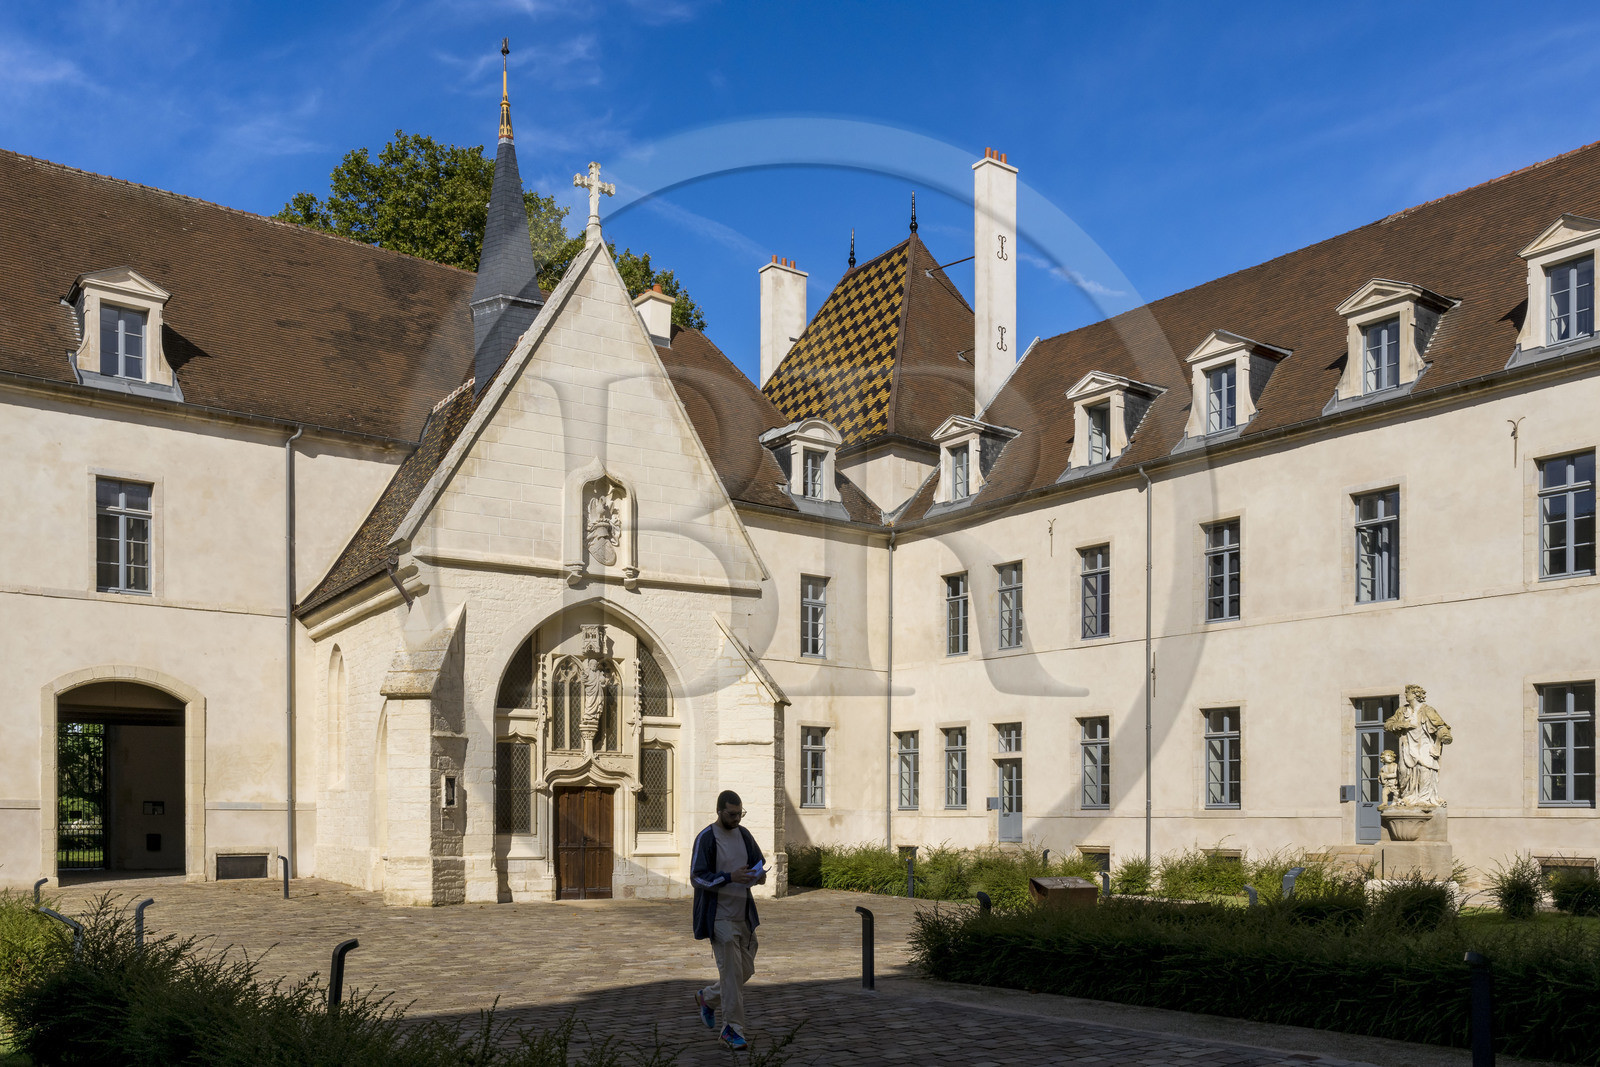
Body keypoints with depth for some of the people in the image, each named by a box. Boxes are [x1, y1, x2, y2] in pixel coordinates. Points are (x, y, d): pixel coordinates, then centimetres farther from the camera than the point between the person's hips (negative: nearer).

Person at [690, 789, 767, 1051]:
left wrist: (760, 875, -8)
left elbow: (759, 864, 17)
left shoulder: (744, 835, 9)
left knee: (746, 969, 12)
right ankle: (732, 1029, 4)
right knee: (731, 971, -7)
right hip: (720, 916, -7)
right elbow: (697, 877, -14)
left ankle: (707, 997, 34)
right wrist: (730, 877, -26)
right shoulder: (706, 838, -11)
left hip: (744, 914, 7)